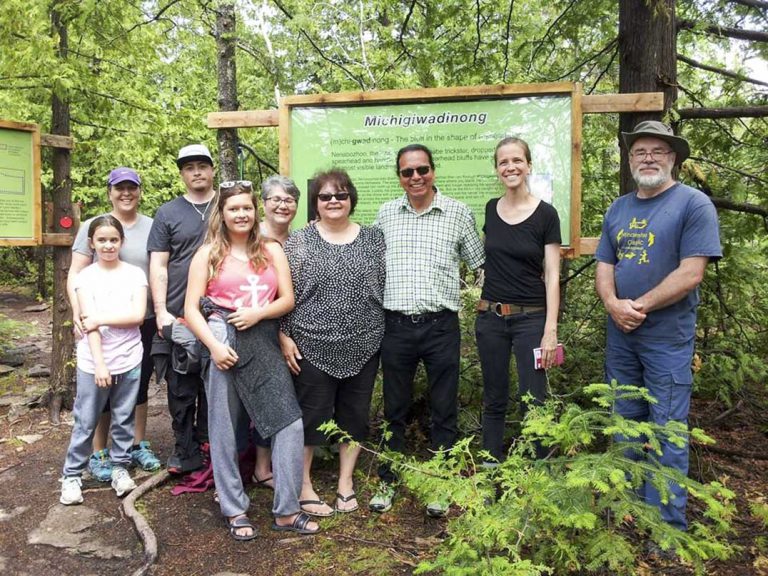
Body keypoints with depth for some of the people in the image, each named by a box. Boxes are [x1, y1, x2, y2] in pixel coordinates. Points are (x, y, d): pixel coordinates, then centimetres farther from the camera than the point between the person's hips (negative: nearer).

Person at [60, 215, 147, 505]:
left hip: (129, 361, 1)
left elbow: (138, 315, -9)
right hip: (93, 362, -1)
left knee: (124, 419, 12)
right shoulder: (86, 276, -3)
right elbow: (89, 323, -11)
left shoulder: (135, 274, 0)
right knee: (85, 423, 7)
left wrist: (101, 319, -14)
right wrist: (99, 363, -16)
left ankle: (120, 467, 27)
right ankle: (72, 475, 21)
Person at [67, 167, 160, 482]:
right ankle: (98, 454, 20)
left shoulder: (152, 227, 3)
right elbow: (75, 273, -3)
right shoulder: (92, 226, -1)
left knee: (139, 385, 14)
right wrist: (77, 311, -16)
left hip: (144, 321, 2)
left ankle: (138, 445, 29)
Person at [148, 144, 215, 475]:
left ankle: (207, 442, 25)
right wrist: (161, 311, -5)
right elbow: (158, 265, 3)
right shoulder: (168, 214, 6)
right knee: (181, 387, 5)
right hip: (178, 315, 0)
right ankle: (185, 451, 18)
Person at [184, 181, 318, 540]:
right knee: (224, 430, 6)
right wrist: (214, 345, -14)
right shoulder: (208, 254, 5)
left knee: (290, 423, -4)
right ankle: (235, 510, 23)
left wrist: (258, 313, -12)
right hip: (223, 344, -2)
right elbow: (191, 309, -1)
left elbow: (287, 299, 7)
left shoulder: (272, 250, 11)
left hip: (264, 345, 2)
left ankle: (286, 510, 11)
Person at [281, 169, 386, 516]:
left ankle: (346, 482, 29)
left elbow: (386, 288, 10)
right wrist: (284, 337, -7)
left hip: (362, 348, 3)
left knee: (354, 416, 12)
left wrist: (383, 336, 7)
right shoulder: (298, 243, -1)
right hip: (312, 348, -3)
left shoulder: (373, 239, 6)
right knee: (310, 417, 5)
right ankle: (304, 487, 22)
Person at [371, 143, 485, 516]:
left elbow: (479, 262, 12)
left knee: (444, 411, 8)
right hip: (396, 325, 2)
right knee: (395, 409, 13)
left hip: (441, 325, -1)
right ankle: (388, 481, 28)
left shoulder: (458, 213, 2)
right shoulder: (385, 213, 8)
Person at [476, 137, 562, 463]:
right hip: (490, 317, 4)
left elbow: (552, 275, -7)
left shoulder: (545, 214, -5)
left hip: (531, 318, -3)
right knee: (494, 401, 12)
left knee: (533, 403, -1)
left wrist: (550, 331, -13)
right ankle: (490, 469, 24)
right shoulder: (491, 209, 7)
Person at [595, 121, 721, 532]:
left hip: (667, 337, -6)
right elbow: (604, 268, 10)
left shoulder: (694, 204, -7)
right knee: (624, 425, 15)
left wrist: (640, 306, -13)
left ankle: (667, 525, 16)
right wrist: (613, 304, -9)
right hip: (620, 335, 6)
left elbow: (691, 273, -15)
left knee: (666, 432, 2)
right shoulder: (618, 210, 12)